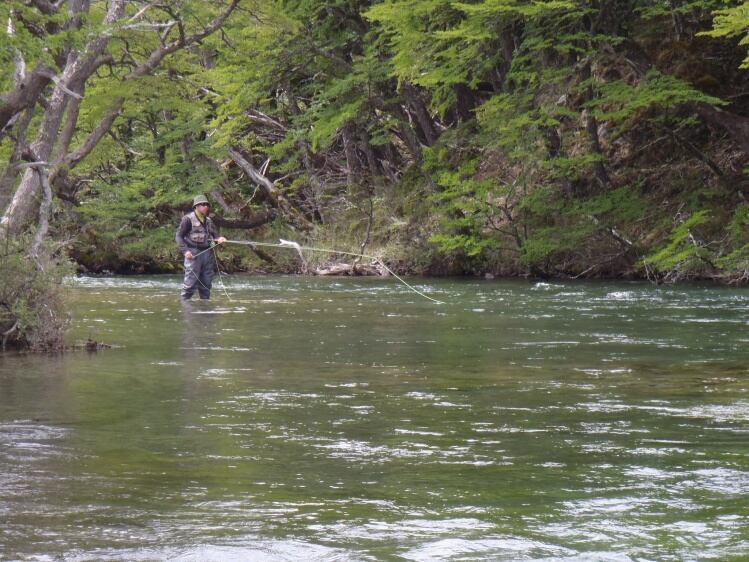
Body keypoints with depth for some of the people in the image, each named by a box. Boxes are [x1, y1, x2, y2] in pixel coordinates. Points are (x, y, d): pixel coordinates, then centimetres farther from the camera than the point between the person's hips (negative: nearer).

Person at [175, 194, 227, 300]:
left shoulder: (208, 221, 17)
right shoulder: (188, 219, -3)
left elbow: (214, 235, 16)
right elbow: (179, 236, -4)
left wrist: (219, 239, -9)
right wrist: (185, 251, -16)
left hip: (207, 253, 6)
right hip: (194, 253, -6)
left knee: (206, 282, 8)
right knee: (191, 282, -11)